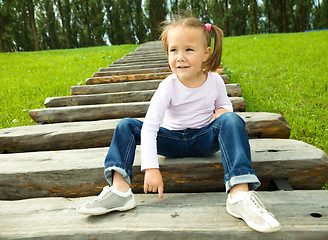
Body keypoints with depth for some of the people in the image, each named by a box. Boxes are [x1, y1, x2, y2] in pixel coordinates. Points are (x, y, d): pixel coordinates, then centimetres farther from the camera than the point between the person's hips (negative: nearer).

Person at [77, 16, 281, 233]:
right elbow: (149, 126, -24)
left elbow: (224, 103, 14)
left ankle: (240, 194, -41)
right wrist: (151, 167, -33)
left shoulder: (215, 80, -8)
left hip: (204, 139, 0)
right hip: (173, 140, 0)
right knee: (126, 126, -16)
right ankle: (120, 189, -29)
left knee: (232, 120, -30)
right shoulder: (168, 87, -16)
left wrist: (223, 110, -13)